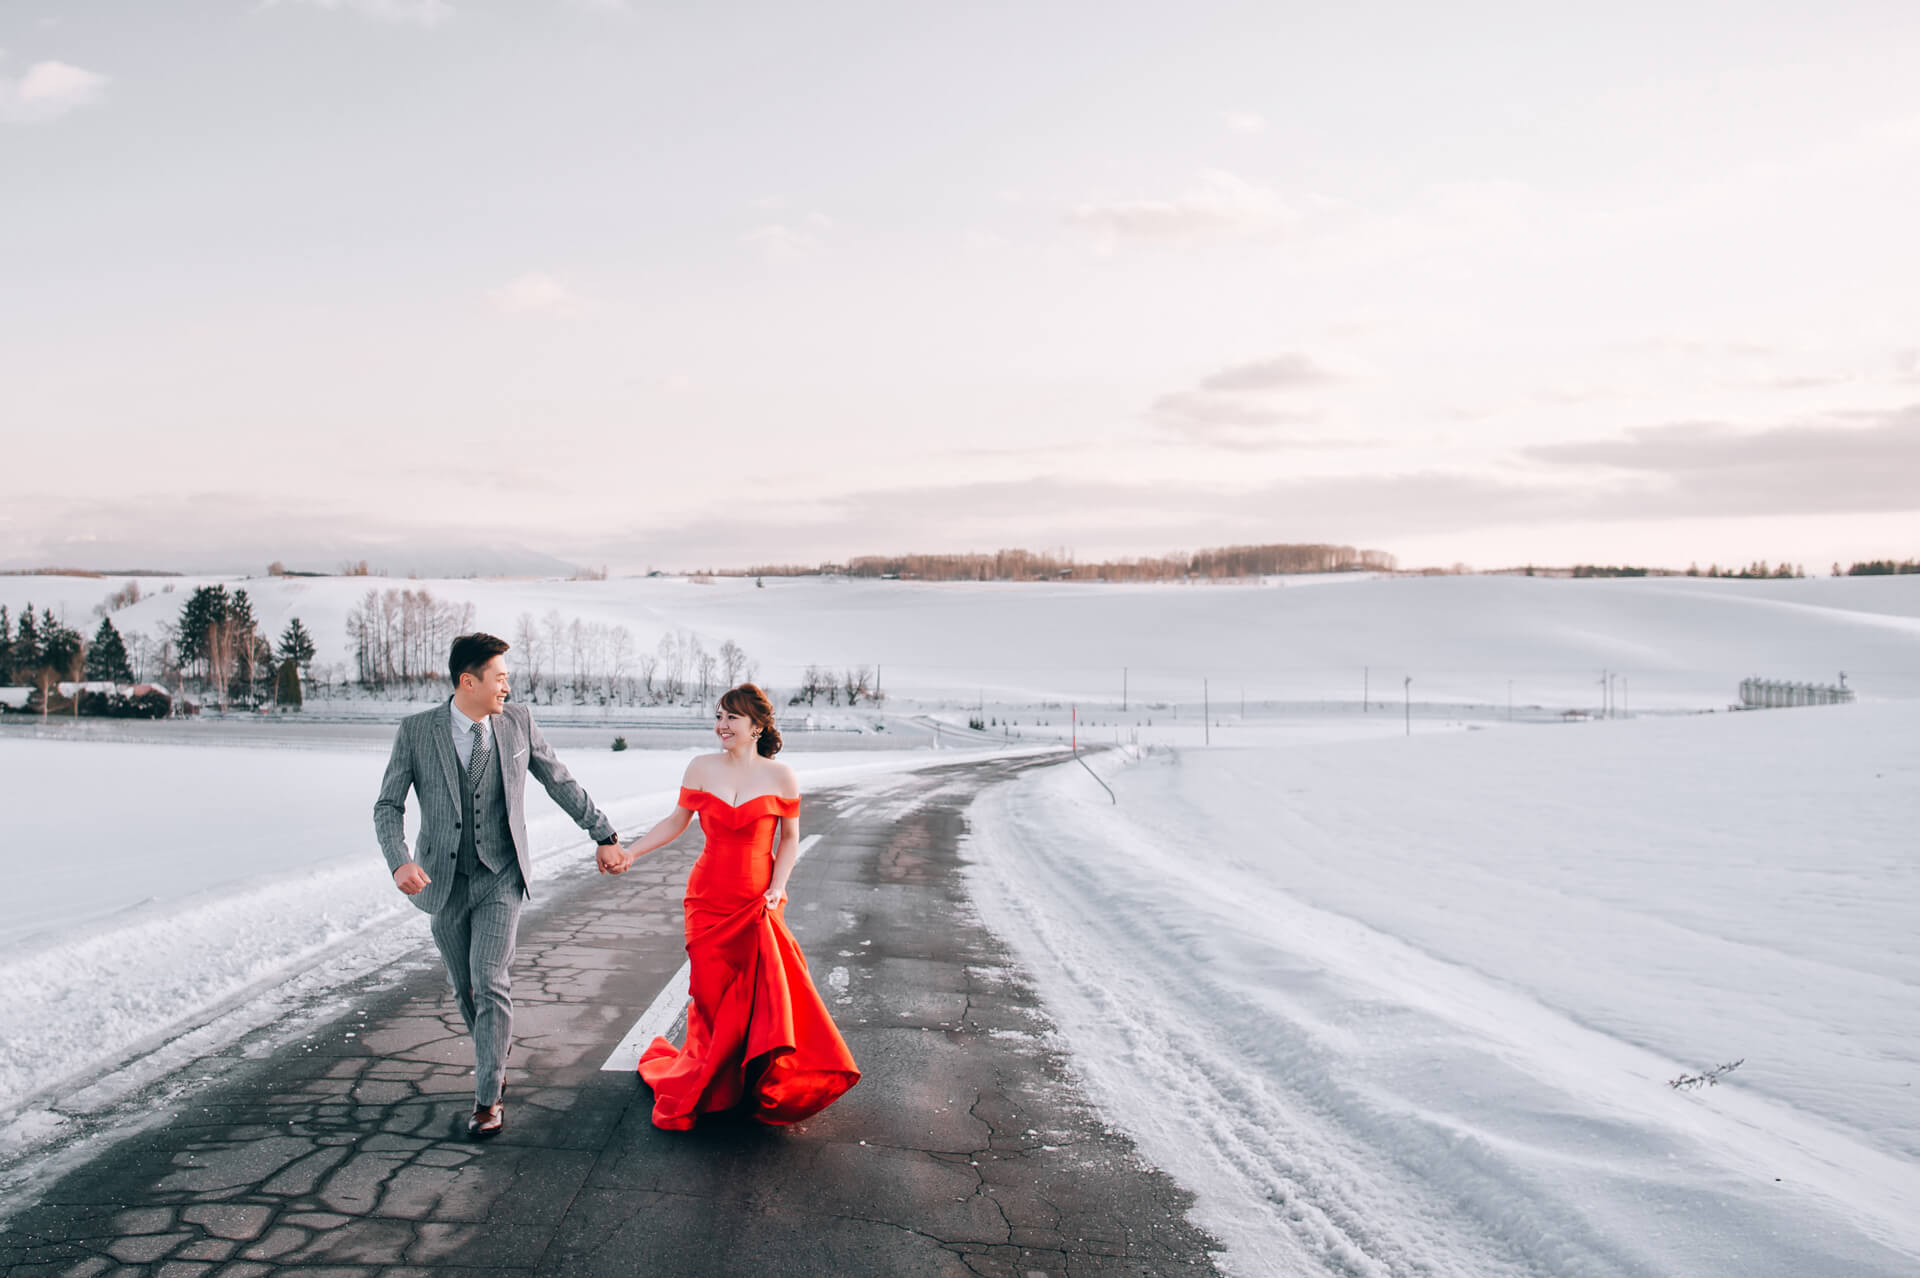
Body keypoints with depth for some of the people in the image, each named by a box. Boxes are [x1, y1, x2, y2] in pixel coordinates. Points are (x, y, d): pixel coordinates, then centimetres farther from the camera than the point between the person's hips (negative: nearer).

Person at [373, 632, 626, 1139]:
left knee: (489, 982, -13)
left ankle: (488, 1098, -3)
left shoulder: (517, 722, -3)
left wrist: (604, 834, 8)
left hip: (501, 878, -1)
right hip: (443, 881, 1)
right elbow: (388, 805, -5)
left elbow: (562, 783, 6)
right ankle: (496, 1052, 40)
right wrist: (399, 861, -23)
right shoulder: (415, 731, -6)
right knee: (464, 989, 12)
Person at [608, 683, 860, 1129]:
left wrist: (776, 889, -8)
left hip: (757, 904, -1)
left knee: (766, 992, -5)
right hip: (709, 899, 1)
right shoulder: (702, 769, 0)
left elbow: (789, 840, 3)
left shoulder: (780, 777, -4)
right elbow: (677, 821, 10)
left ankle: (761, 1090, 15)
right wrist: (630, 853, 2)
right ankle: (711, 1088, 26)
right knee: (714, 996, 5)